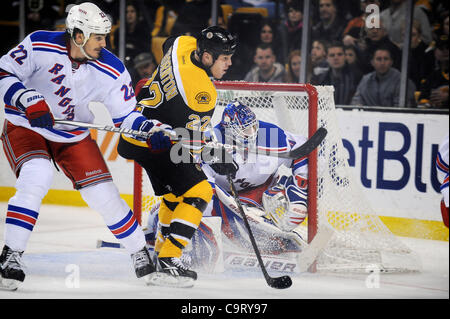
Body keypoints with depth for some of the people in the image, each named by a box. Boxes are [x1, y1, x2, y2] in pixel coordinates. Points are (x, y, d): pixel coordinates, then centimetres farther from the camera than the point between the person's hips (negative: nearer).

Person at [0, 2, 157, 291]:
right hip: (26, 127, -3)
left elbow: (126, 117, -7)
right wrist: (28, 100, -33)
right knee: (36, 178, -30)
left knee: (103, 193, -4)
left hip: (74, 135, 3)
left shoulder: (111, 70, -13)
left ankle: (141, 254, 17)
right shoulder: (40, 46, -21)